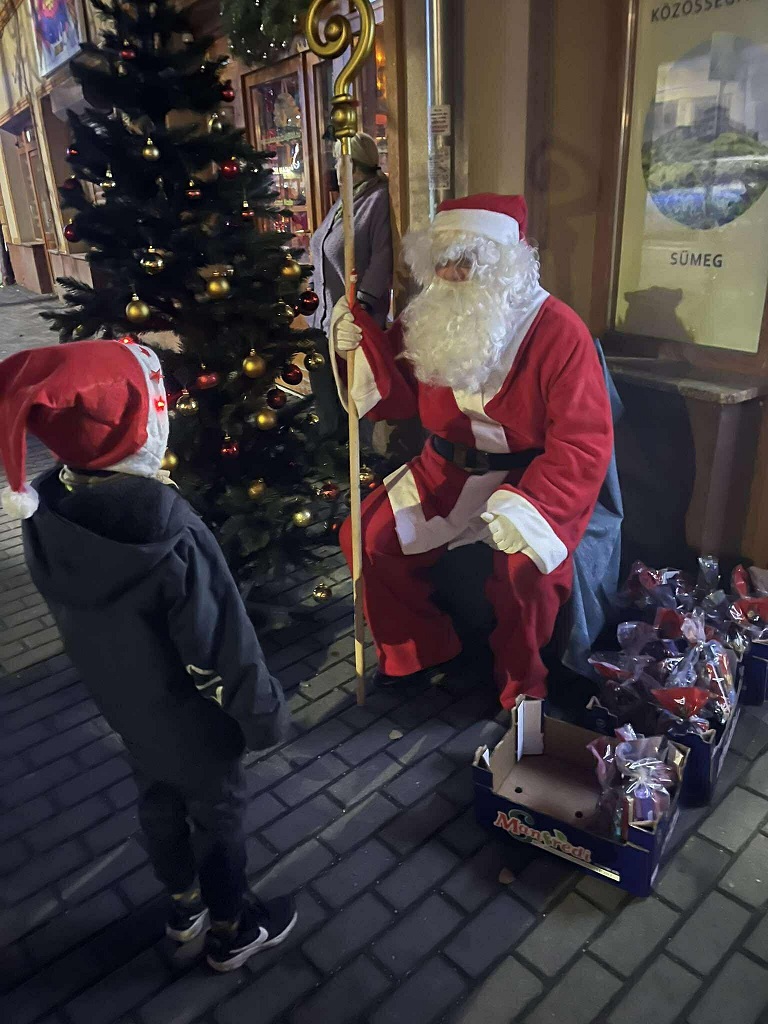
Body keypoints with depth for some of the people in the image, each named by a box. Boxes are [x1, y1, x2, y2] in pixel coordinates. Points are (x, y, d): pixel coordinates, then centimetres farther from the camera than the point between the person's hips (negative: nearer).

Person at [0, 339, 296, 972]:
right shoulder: (172, 540, -38)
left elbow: (69, 617, 0)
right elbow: (224, 649, -27)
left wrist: (114, 676, 16)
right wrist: (264, 716, -10)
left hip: (122, 705, 6)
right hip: (191, 719, -6)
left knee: (159, 802, 28)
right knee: (219, 815, 19)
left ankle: (186, 905, 54)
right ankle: (232, 931, 45)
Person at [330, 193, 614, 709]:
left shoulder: (557, 331, -17)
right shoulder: (432, 320, 0)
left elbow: (585, 443, -20)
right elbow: (398, 397, 6)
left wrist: (529, 507, -32)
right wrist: (363, 344, -12)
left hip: (532, 478, -5)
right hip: (447, 470, 5)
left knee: (526, 565, -31)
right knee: (367, 537, -5)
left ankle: (522, 688, 1)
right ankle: (418, 649, 19)